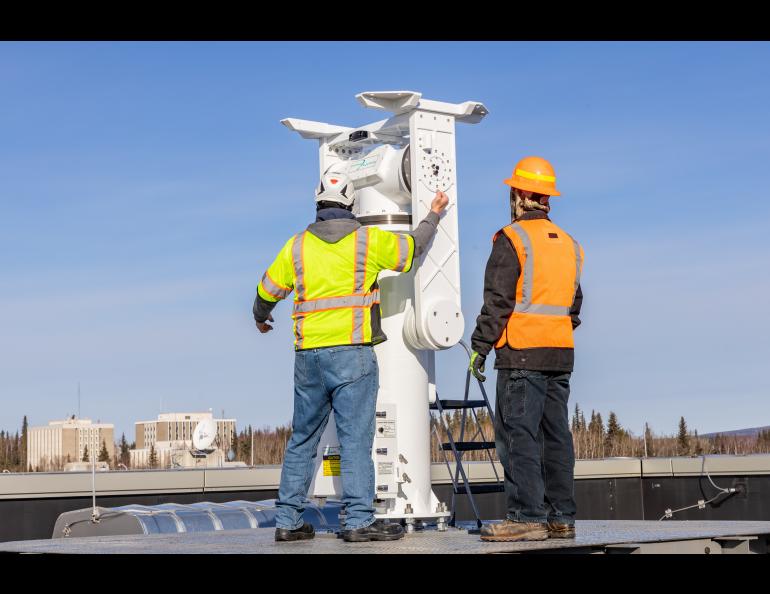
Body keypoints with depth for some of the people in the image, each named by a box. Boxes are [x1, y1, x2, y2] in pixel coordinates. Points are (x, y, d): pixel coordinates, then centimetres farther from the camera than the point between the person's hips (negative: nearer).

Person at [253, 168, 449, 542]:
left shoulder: (297, 245, 9)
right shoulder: (368, 240, 1)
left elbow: (267, 290, 19)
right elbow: (413, 248, 14)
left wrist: (261, 318, 40)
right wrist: (433, 216, 33)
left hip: (308, 355, 4)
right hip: (351, 352, -4)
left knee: (302, 439, 11)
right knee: (356, 438, -4)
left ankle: (288, 520, 13)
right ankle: (358, 521, -7)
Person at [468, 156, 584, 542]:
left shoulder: (512, 239, -7)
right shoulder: (567, 243, 17)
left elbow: (497, 301, -11)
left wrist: (480, 347, -6)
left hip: (521, 354, -7)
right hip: (561, 353, 7)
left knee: (518, 435, -7)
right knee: (556, 435, 9)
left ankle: (527, 517, -10)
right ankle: (561, 517, 11)